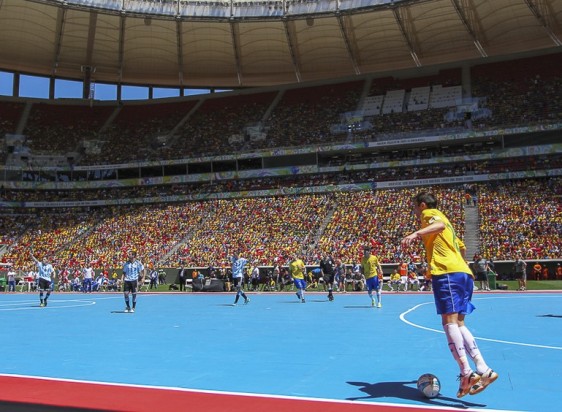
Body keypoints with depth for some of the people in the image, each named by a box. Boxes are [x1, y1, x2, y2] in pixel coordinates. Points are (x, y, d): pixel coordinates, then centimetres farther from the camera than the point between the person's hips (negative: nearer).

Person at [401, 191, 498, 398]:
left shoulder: (429, 213, 7)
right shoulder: (441, 218, 32)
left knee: (450, 321, -15)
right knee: (458, 323, 6)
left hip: (447, 272, -9)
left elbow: (440, 225, -19)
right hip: (463, 272, 9)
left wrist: (415, 234, -35)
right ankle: (483, 369, -3)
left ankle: (467, 373, -23)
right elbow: (461, 248, 39)